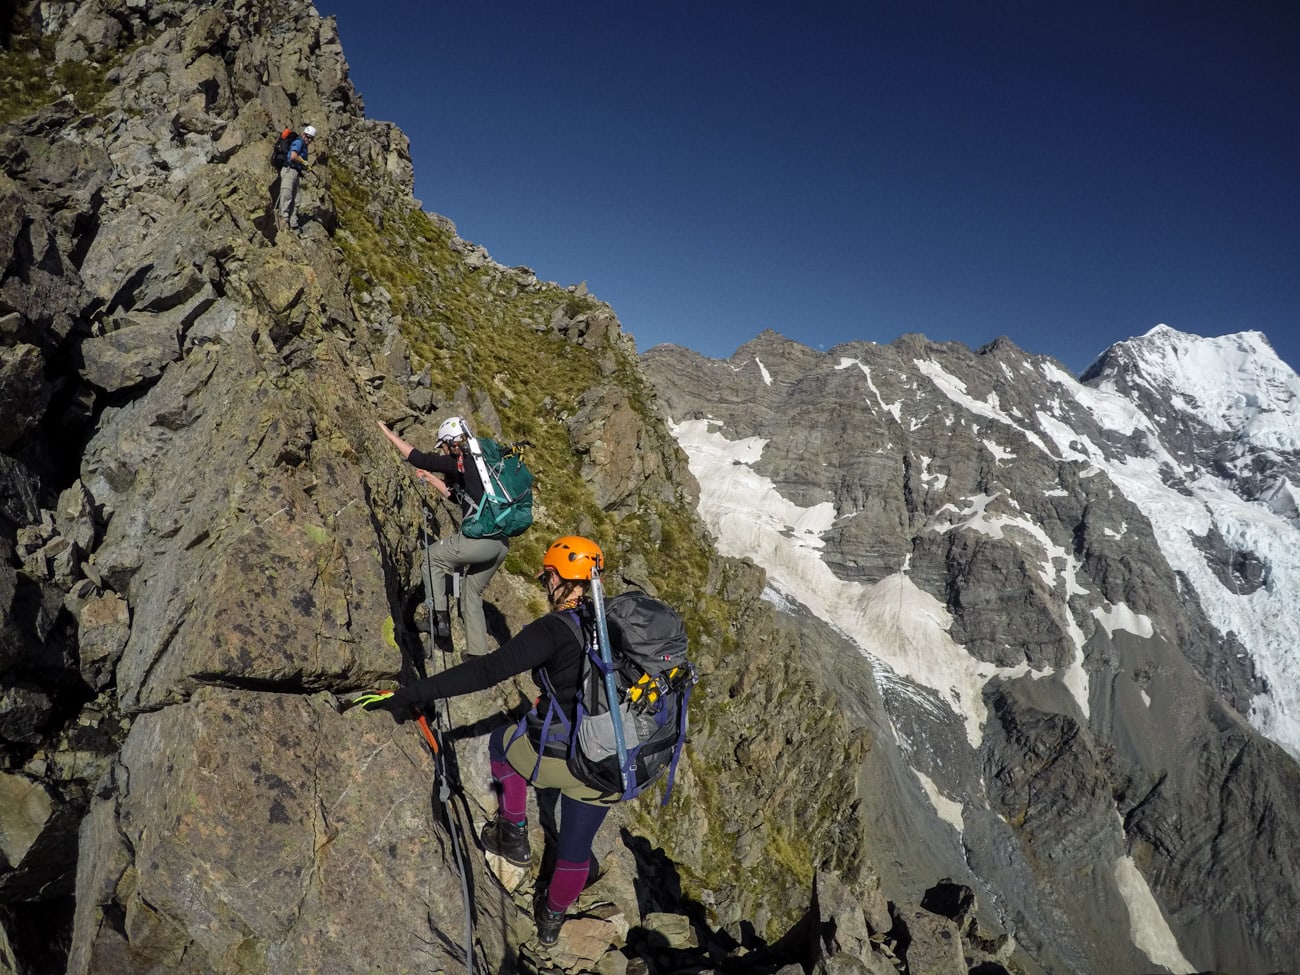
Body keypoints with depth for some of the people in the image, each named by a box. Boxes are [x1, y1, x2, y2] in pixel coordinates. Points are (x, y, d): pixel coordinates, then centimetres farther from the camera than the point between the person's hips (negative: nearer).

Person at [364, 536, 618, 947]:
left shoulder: (556, 629, -18)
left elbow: (488, 670, -26)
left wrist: (415, 694, -26)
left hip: (553, 758, -5)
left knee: (502, 741, 29)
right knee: (575, 850, 27)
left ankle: (514, 835, 34)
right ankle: (551, 921, 51)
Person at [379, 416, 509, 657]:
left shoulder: (461, 462, -5)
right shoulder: (478, 462, 21)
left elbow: (418, 458, -5)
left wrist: (389, 434, 6)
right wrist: (431, 479, 36)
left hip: (479, 538, -9)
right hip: (501, 544, 9)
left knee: (433, 556, 16)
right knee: (472, 594, 20)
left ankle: (439, 616, 11)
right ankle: (477, 652, 20)